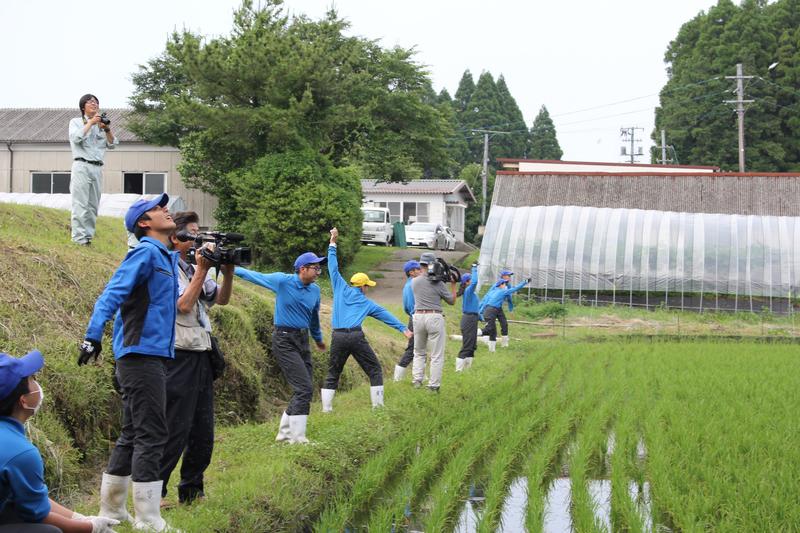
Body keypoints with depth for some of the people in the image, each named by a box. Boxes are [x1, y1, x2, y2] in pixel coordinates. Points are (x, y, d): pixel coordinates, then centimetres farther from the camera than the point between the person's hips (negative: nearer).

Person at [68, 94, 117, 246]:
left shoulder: (101, 125, 19)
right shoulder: (76, 122, 10)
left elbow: (112, 145, 11)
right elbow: (76, 138, -9)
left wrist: (107, 129, -4)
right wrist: (90, 123, -8)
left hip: (98, 168, 4)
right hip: (82, 166, -4)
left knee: (93, 205, 2)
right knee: (80, 204, -10)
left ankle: (89, 236, 4)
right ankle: (79, 238, -14)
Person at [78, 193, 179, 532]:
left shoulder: (166, 257, 17)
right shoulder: (146, 252, -10)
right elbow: (112, 293, -20)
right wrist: (93, 336, -28)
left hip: (153, 356, 10)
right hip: (142, 354, -10)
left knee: (133, 436, 15)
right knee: (151, 436, -9)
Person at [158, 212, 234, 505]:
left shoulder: (196, 269, 16)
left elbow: (221, 299, 15)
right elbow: (184, 305, -18)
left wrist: (228, 272, -1)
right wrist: (202, 270, -15)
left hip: (201, 357, 9)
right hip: (179, 358, -8)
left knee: (203, 432, 12)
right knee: (175, 431, -8)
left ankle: (191, 492, 22)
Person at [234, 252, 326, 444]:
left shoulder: (315, 290, 8)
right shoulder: (282, 281, -10)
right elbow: (255, 276, 2)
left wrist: (318, 339, 38)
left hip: (303, 341, 7)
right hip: (284, 341, -7)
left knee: (303, 390, 8)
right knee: (304, 388, -14)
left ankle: (285, 433, 21)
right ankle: (297, 438, -10)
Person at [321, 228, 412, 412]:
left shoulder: (341, 288, 13)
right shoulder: (367, 303, 13)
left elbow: (333, 267, 15)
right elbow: (385, 315, 14)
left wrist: (333, 243, 18)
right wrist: (403, 328, 17)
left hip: (337, 337, 2)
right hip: (356, 337, -2)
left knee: (332, 374, 10)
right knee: (375, 370, 8)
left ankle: (326, 408, 2)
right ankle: (378, 405, 2)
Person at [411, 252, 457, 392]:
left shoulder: (414, 282, 5)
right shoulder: (438, 283, -7)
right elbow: (452, 301, 3)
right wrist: (453, 284, 12)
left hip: (418, 317, 4)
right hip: (434, 317, -4)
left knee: (419, 352, 19)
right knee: (437, 354, 2)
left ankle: (417, 380, 9)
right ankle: (433, 385, -1)